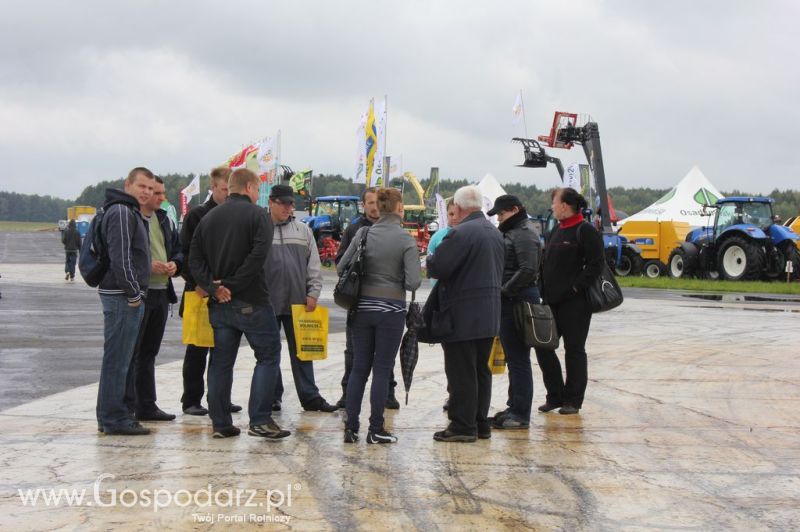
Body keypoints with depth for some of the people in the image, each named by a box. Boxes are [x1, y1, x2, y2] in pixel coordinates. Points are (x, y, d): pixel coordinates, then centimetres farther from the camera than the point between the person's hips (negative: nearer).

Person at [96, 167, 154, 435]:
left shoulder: (131, 212, 20)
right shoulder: (121, 212, -13)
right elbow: (120, 257, -21)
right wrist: (133, 294, -18)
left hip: (127, 296, 11)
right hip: (122, 296, -11)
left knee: (119, 359, 14)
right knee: (117, 358, -6)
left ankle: (111, 415, 21)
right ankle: (113, 418, -2)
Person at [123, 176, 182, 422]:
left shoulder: (164, 220, 15)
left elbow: (178, 250, 22)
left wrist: (175, 263, 1)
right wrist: (148, 265, -21)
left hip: (161, 293, 8)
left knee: (149, 353, 15)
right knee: (130, 352, -3)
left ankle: (146, 406, 22)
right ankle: (126, 406, 2)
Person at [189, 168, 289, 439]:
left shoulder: (209, 218, 12)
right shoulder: (257, 215, -6)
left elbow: (195, 259, 4)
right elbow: (258, 255, -20)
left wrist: (213, 287, -6)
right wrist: (232, 285, -14)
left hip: (219, 303, 6)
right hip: (251, 302, -6)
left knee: (221, 361, 11)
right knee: (268, 356, 3)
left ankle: (220, 423, 11)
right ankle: (260, 420, -4)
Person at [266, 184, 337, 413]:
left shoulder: (303, 230, 10)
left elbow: (314, 265, 10)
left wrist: (313, 293, 1)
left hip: (298, 302, 2)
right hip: (267, 302, -2)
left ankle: (310, 396, 9)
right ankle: (273, 396, 16)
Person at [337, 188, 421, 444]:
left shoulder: (364, 234, -2)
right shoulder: (406, 240, -10)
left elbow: (341, 267, -1)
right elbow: (413, 282, -16)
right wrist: (397, 280, 6)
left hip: (362, 307, 3)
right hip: (391, 309, -3)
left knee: (359, 367, 11)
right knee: (382, 369, 5)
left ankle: (351, 427, 12)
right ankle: (375, 430, 10)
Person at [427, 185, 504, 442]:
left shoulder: (460, 233, -18)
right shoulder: (495, 233, 12)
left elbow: (437, 268, -21)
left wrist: (431, 259, 0)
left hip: (463, 317, -9)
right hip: (490, 314, 9)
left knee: (461, 373, -2)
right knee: (481, 370, 15)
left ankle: (463, 426, 1)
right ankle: (481, 423, 21)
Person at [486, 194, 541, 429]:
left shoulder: (524, 233, -12)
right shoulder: (512, 232, 19)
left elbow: (528, 270, -21)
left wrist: (504, 290, -16)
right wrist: (502, 291, 9)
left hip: (518, 300, -10)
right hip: (510, 301, 10)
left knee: (518, 359, -5)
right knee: (513, 358, 14)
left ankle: (521, 415, 0)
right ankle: (515, 408, 23)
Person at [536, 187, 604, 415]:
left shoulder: (585, 231, -10)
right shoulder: (557, 230, 16)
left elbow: (596, 264, -16)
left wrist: (576, 288, -19)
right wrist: (545, 291, 9)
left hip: (575, 302, -8)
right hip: (552, 301, 8)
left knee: (574, 350, 1)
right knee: (543, 346, 7)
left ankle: (573, 400, 11)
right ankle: (555, 396, 19)